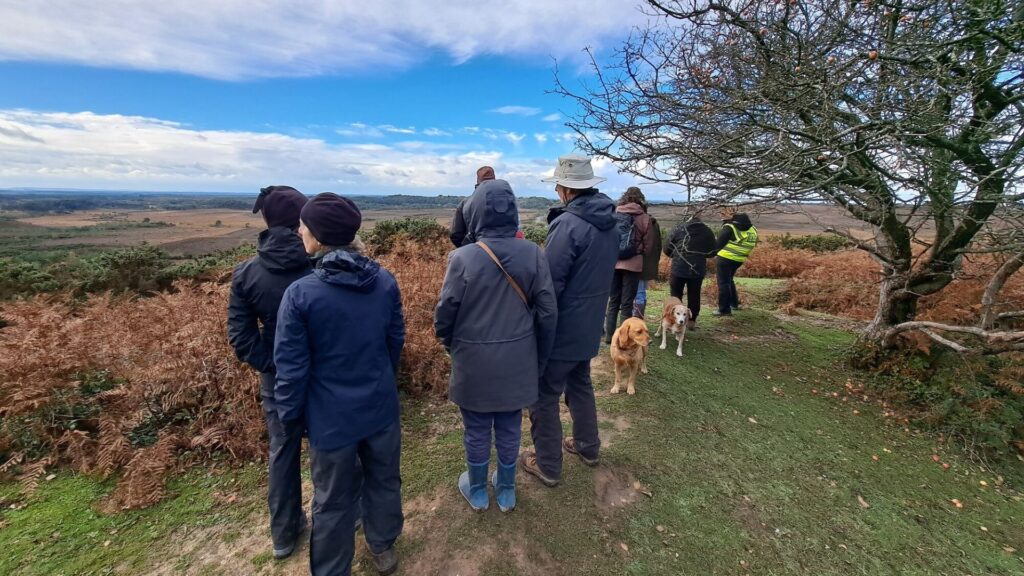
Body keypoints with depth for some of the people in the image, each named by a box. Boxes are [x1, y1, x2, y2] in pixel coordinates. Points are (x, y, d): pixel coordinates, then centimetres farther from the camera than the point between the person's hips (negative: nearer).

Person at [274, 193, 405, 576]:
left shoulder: (300, 293, -21)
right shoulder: (385, 281, -10)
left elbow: (292, 368, -14)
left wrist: (289, 417, 3)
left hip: (332, 417, -3)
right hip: (381, 407, 4)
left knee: (333, 501, 19)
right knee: (384, 480, 25)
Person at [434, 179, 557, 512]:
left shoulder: (463, 258, -19)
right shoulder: (533, 254, -11)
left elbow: (445, 315, -11)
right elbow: (547, 313, -6)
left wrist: (452, 347, 11)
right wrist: (540, 359, 9)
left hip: (475, 362, -2)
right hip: (517, 361, 3)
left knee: (477, 431, 19)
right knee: (510, 428, 21)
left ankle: (477, 491, 41)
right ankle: (506, 491, 42)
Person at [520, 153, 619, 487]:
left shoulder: (568, 224, -23)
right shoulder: (610, 224, 4)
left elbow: (549, 283, -23)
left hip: (562, 328, -8)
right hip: (589, 325, 9)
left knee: (544, 395, 8)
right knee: (580, 385, 26)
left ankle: (547, 466, 23)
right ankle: (588, 446, 42)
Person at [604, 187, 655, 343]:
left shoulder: (614, 214, 1)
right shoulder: (644, 218, -4)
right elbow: (648, 246, 1)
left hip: (613, 263, 3)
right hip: (633, 264, -3)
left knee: (613, 301, 13)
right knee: (627, 303, 5)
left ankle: (609, 336, 19)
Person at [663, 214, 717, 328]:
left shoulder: (679, 228, -6)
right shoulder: (708, 231, 2)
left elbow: (667, 249, -4)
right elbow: (712, 253, 8)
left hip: (679, 268, -2)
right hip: (698, 270, 3)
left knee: (675, 295, 8)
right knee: (694, 296, 14)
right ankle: (692, 321, 19)